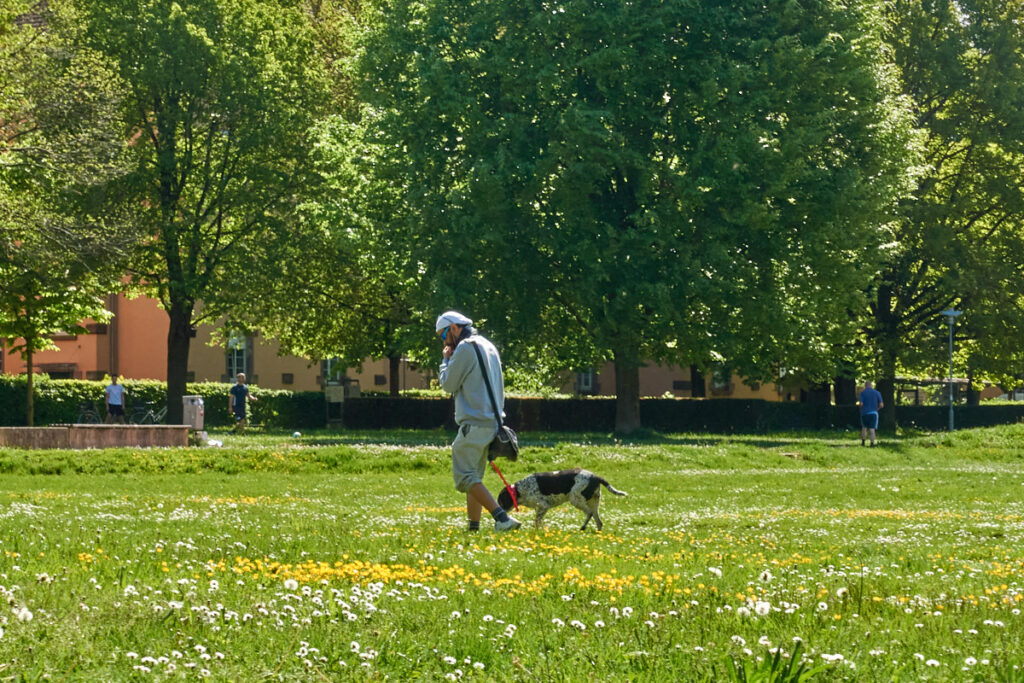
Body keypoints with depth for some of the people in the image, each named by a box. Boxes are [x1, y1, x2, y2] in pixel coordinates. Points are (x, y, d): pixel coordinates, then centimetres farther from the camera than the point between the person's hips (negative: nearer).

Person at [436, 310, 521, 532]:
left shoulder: (465, 348, -10)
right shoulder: (488, 346, 20)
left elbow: (448, 384, -7)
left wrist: (446, 360, 9)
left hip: (474, 423, -10)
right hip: (492, 421, 10)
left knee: (465, 476, -11)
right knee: (474, 477, 14)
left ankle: (502, 518, -24)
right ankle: (473, 526, 12)